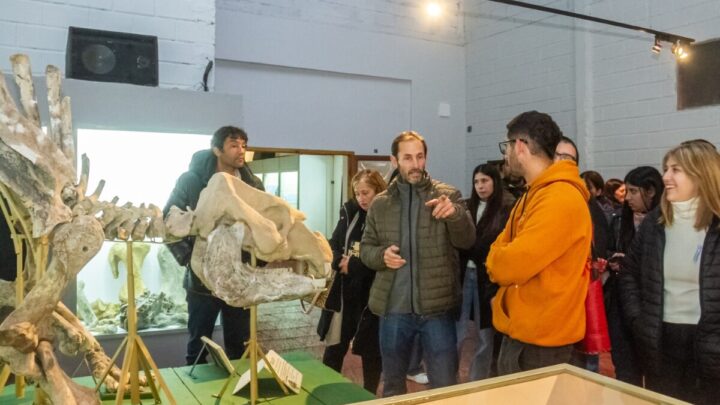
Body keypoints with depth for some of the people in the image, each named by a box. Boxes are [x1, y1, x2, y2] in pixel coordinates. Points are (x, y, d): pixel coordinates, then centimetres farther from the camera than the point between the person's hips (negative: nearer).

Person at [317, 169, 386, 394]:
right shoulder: (350, 212, 4)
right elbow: (333, 246, 7)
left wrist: (353, 265, -15)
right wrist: (340, 261, -13)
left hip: (372, 295, -4)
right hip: (345, 292, 5)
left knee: (370, 350, 11)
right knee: (334, 346, 14)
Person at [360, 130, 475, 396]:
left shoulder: (448, 195, -1)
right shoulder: (380, 204, 5)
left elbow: (467, 240, -11)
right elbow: (366, 248, 10)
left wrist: (455, 214, -33)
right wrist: (381, 255, -13)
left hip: (437, 307, -2)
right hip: (393, 308, 3)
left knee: (445, 386, 7)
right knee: (392, 384, 19)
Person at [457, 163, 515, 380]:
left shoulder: (508, 209, -5)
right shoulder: (469, 207, 10)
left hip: (490, 278, -3)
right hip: (465, 274, 4)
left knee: (485, 337, 9)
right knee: (456, 333, 4)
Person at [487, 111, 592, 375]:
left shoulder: (560, 198, -22)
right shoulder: (534, 194, 13)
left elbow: (510, 266, -26)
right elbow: (501, 250, 12)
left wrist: (496, 260, -5)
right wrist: (501, 260, -9)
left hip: (540, 340, -10)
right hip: (518, 331, 10)